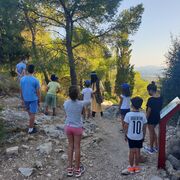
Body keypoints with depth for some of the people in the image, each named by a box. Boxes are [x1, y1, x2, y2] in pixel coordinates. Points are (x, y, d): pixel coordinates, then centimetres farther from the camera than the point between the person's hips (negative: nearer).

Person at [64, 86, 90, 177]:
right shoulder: (81, 103, -16)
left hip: (68, 127, 3)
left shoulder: (66, 103, -9)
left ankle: (70, 169, 24)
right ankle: (77, 170, 22)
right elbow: (88, 101, 3)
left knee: (70, 146, 16)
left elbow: (66, 114, 5)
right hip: (77, 128, -3)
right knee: (77, 147, 9)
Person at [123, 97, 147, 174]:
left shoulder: (128, 114, -16)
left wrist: (125, 135, 5)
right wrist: (144, 136, 12)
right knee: (137, 151, 13)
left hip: (131, 137, -1)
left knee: (132, 151, 10)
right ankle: (136, 166, 24)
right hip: (139, 137, 1)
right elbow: (144, 127, -2)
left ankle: (131, 167, 20)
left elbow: (126, 126, -9)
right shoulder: (143, 115, -10)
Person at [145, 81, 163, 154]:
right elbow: (160, 107, 8)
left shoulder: (151, 99, -26)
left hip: (151, 118, -7)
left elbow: (149, 111, -21)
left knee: (151, 133, 10)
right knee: (153, 131, 25)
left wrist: (145, 119, -10)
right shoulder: (160, 97, -2)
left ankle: (151, 149, 26)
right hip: (157, 117, 7)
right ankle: (156, 147, 34)